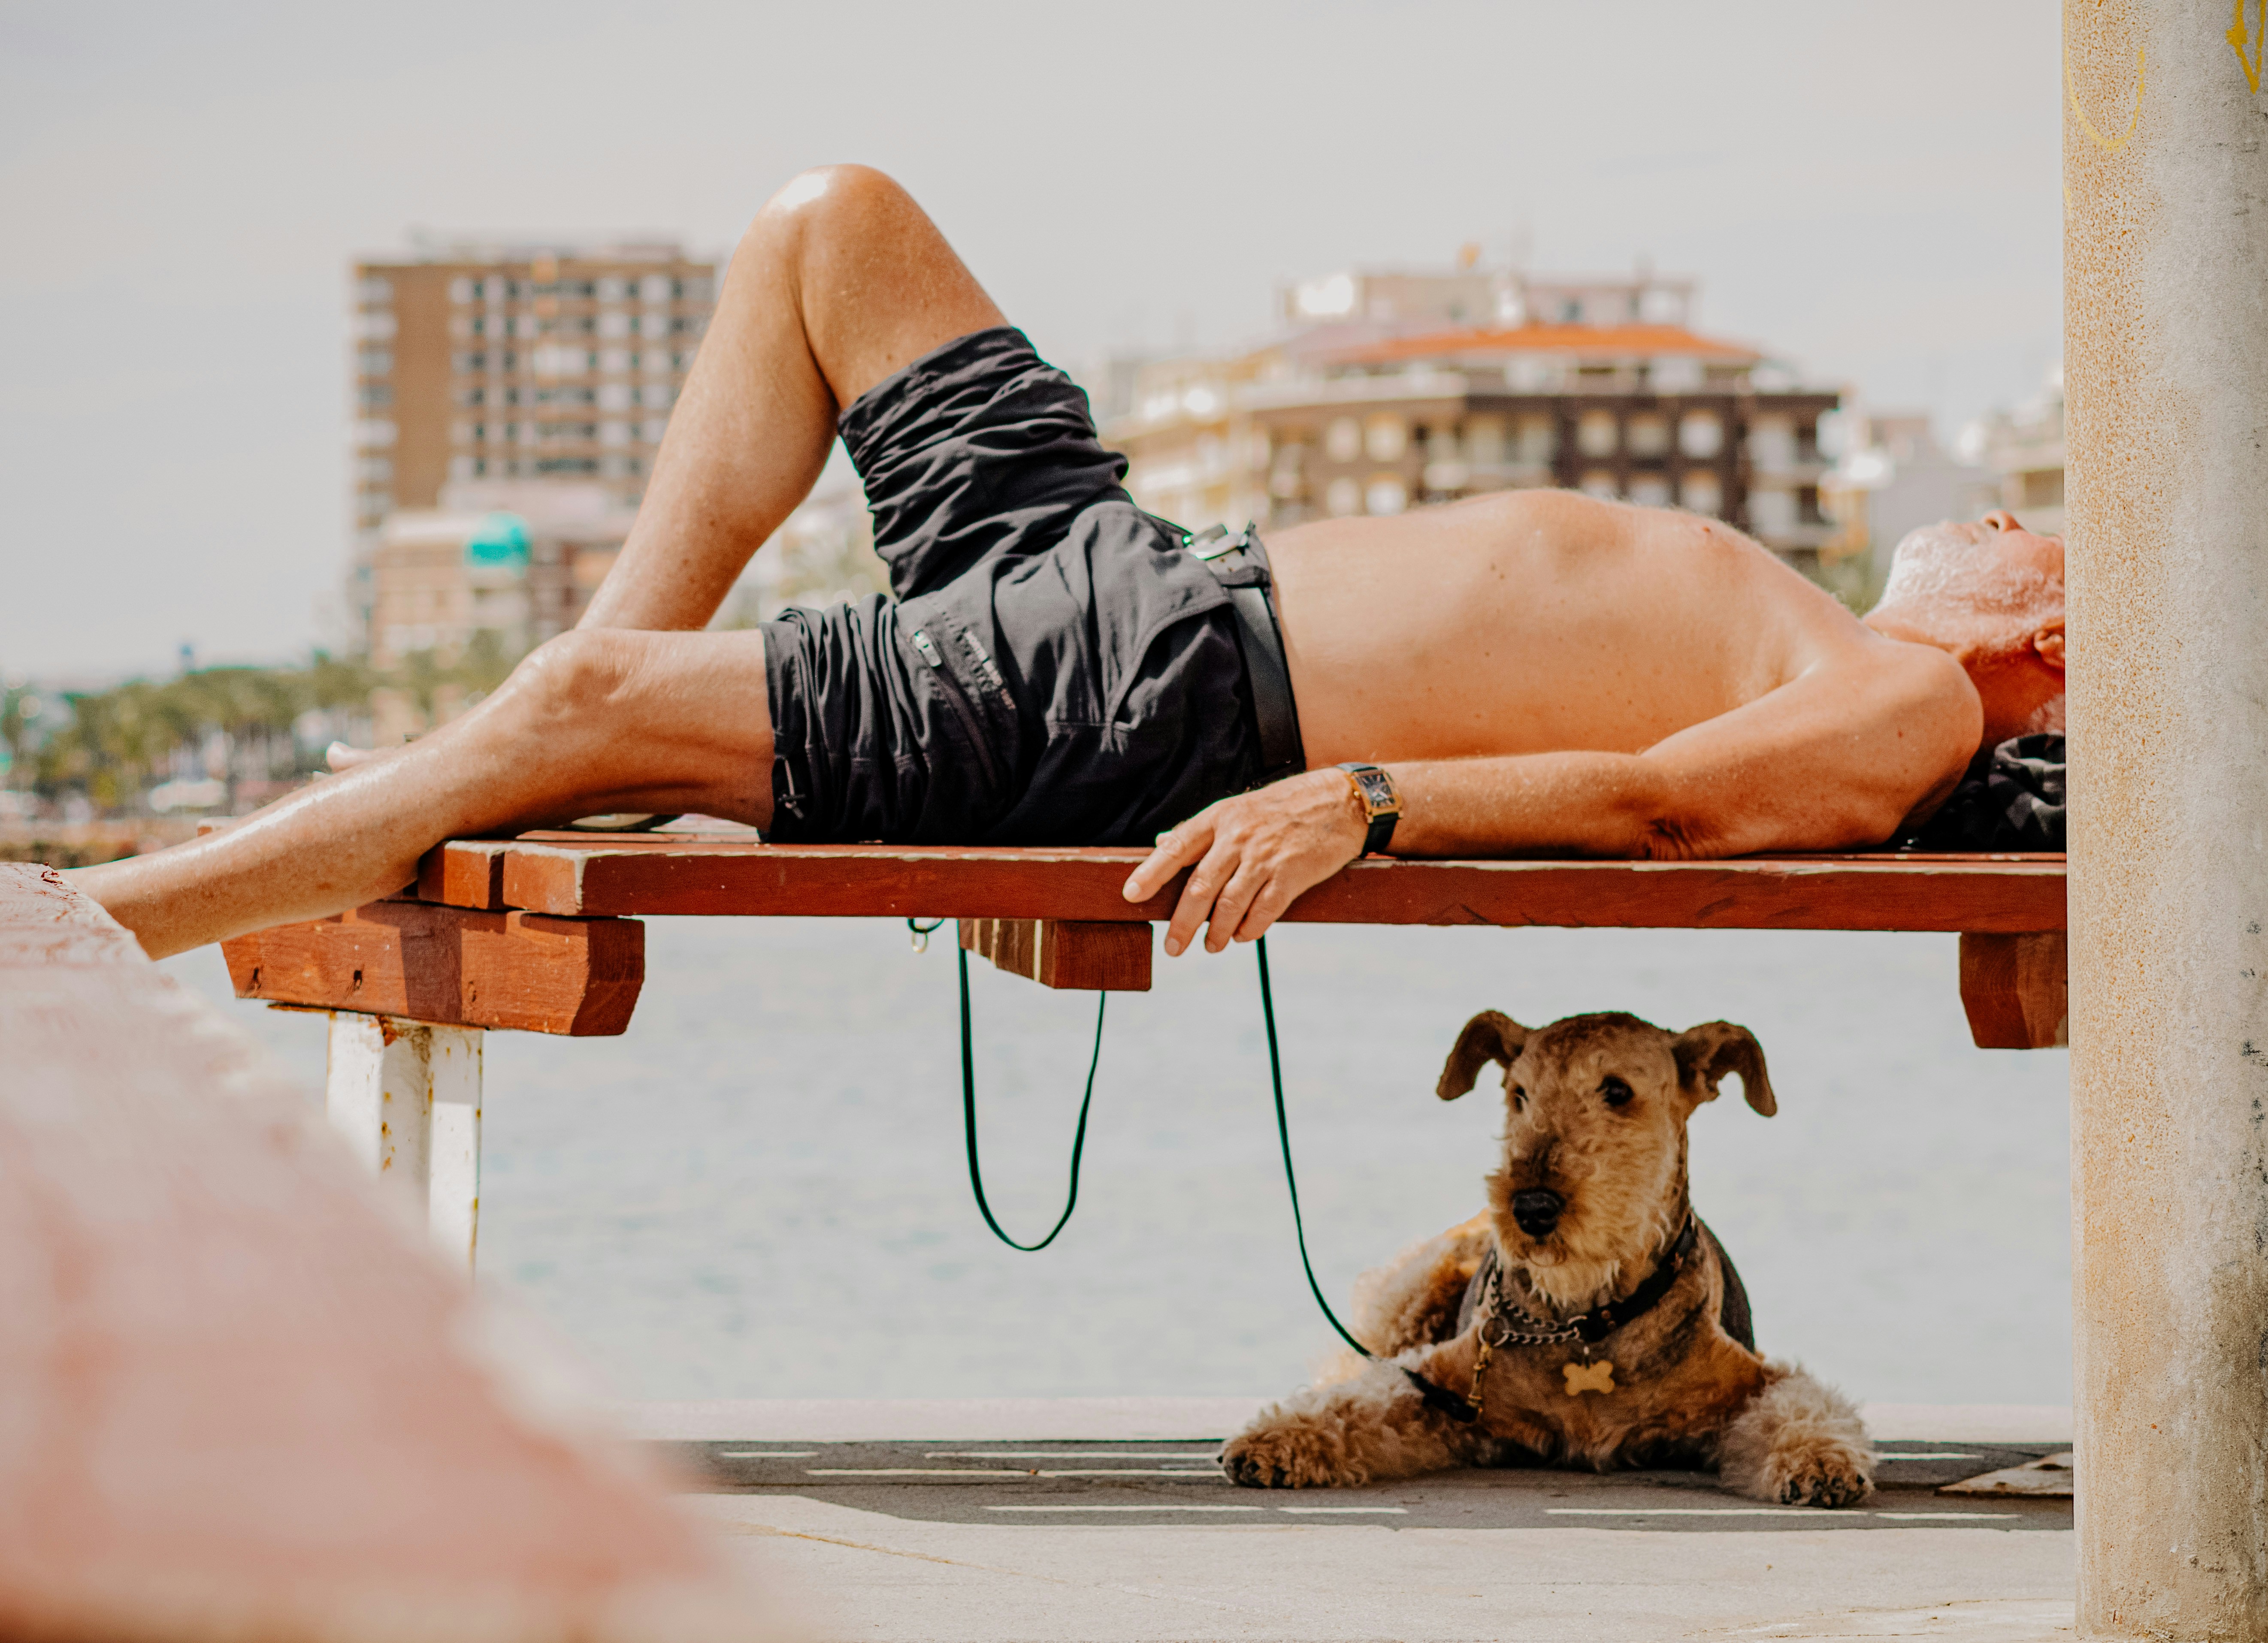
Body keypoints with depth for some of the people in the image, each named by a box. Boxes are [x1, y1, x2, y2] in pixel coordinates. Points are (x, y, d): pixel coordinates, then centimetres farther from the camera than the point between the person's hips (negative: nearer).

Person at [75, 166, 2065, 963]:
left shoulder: (1899, 713, -8)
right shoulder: (1752, 610, 20)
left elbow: (1648, 800, -25)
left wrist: (1356, 802, -39)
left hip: (1168, 722, -10)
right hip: (1136, 572, 10)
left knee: (584, 710, -17)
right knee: (831, 223, 14)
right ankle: (600, 693, 8)